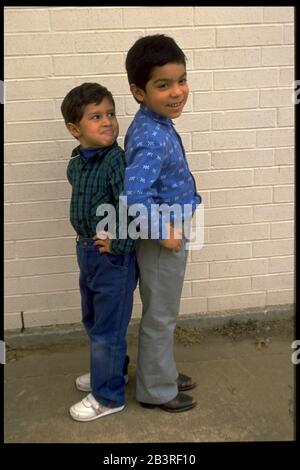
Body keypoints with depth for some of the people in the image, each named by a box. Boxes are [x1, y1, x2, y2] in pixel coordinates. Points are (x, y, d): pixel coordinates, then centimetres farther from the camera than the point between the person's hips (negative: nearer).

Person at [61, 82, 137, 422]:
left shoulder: (117, 161, -22)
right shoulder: (76, 162, 2)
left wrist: (117, 246, -21)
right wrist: (86, 240, 11)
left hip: (113, 257, -8)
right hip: (87, 252, 8)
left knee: (107, 329, 5)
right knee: (93, 321, 24)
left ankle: (108, 396, 24)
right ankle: (109, 370, 47)